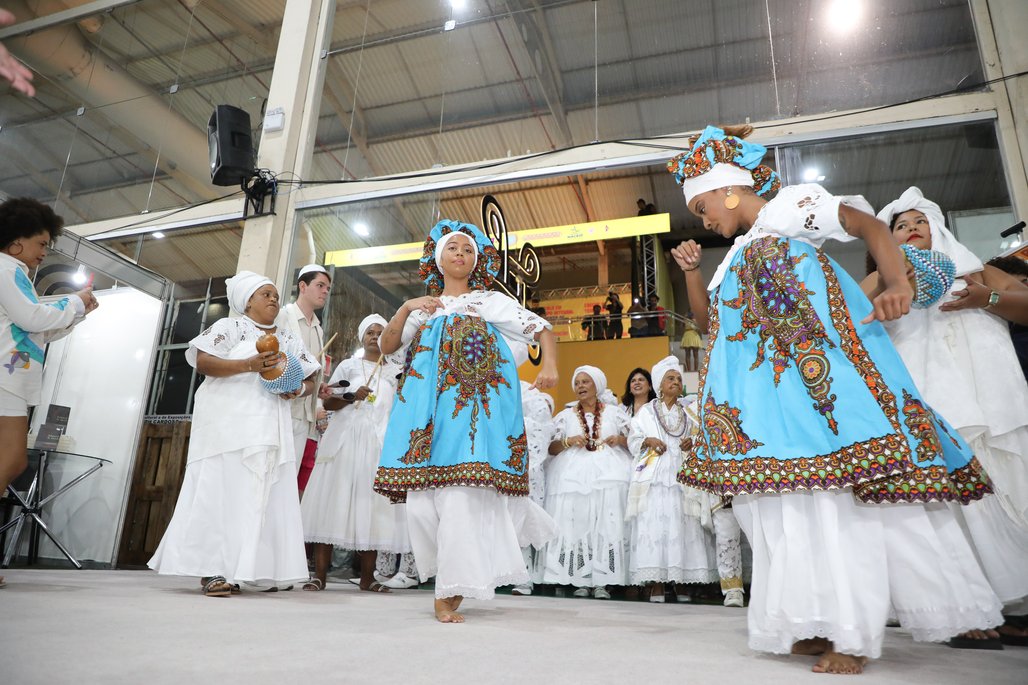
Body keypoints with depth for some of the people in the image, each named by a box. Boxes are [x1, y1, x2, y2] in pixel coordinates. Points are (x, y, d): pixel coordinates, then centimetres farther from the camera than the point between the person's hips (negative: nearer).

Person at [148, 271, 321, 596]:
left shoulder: (288, 339, 19)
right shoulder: (229, 327, 5)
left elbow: (310, 379, 18)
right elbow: (202, 361, -8)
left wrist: (299, 389, -6)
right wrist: (248, 364, -20)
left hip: (271, 429, 5)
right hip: (230, 423, -5)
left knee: (268, 496, 0)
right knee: (223, 489, -9)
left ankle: (260, 569, 5)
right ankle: (213, 570, -6)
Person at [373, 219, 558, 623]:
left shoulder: (491, 301, 12)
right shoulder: (423, 309, 20)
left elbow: (542, 329, 5)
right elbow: (386, 346, 12)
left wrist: (550, 366, -14)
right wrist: (406, 308, -3)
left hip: (476, 409, -3)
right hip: (430, 409, 3)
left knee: (464, 492, -13)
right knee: (424, 492, -4)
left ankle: (450, 590, -3)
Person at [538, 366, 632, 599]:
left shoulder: (614, 412, 16)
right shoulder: (565, 415, 17)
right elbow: (551, 448, 10)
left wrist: (620, 439, -6)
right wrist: (568, 442, -8)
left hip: (609, 475, -1)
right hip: (573, 477, 1)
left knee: (607, 525, -11)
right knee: (576, 525, -9)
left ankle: (602, 581, -6)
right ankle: (581, 581, -2)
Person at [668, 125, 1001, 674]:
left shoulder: (791, 206, 9)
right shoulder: (739, 255, 30)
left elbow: (869, 224, -3)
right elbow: (709, 320, 31)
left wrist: (897, 285, -20)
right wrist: (691, 272, 15)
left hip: (816, 360, -7)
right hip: (768, 385, 7)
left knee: (829, 484, -14)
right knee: (794, 491, 1)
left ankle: (853, 628, -9)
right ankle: (826, 622, 6)